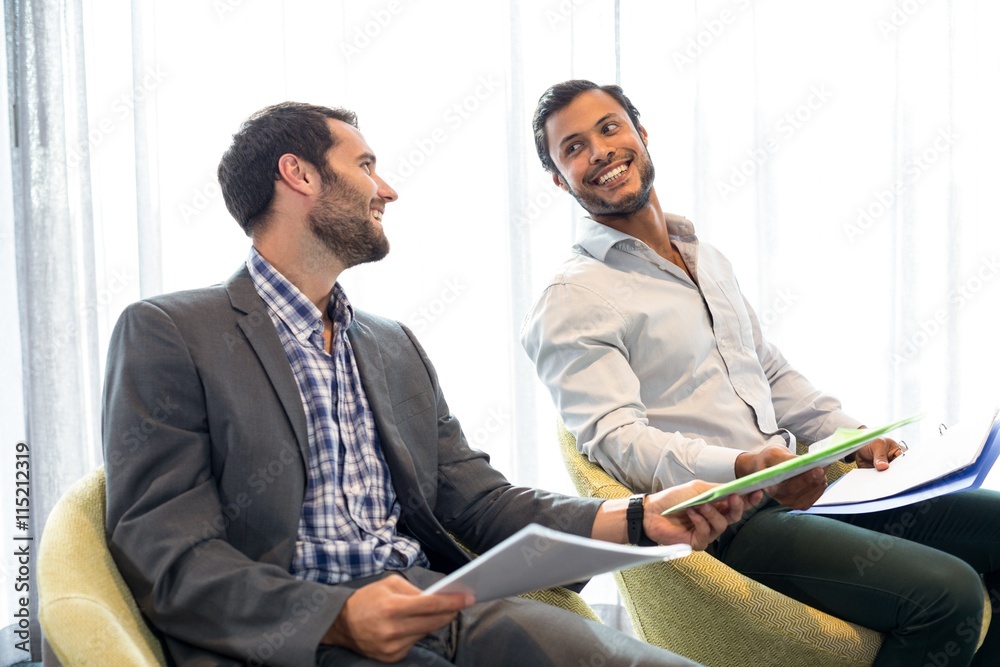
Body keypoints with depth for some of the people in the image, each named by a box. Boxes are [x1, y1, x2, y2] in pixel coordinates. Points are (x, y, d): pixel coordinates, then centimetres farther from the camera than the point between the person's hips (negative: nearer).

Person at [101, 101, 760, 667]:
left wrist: (638, 518, 0)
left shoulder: (397, 347, 22)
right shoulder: (167, 335, 1)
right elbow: (167, 555, -7)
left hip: (444, 607, 6)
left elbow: (481, 502, 17)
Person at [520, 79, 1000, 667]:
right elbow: (614, 437, -18)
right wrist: (738, 468, -33)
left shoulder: (706, 258, 20)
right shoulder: (570, 302, -6)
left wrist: (852, 436, 10)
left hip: (794, 489, 8)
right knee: (946, 592, -23)